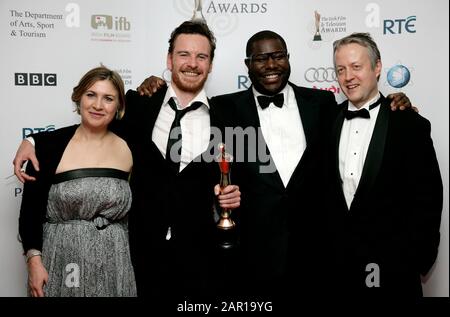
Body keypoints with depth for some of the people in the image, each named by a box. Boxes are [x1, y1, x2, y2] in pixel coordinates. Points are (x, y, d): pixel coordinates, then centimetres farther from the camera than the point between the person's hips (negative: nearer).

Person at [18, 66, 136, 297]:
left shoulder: (128, 149, 0)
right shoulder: (50, 144, -4)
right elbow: (31, 208, -3)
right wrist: (34, 259, -9)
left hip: (114, 267, 2)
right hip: (61, 264, -1)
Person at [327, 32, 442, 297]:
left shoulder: (411, 125, -8)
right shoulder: (330, 121, 3)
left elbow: (427, 200, -8)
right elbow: (325, 190, 7)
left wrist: (415, 261, -9)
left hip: (390, 266, -3)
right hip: (338, 261, 3)